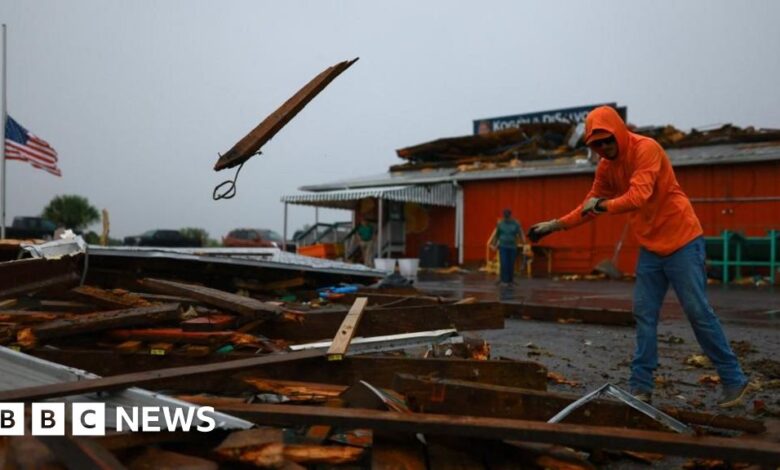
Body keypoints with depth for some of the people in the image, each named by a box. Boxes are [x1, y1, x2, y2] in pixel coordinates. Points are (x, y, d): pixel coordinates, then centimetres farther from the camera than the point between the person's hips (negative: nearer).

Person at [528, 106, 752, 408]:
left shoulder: (646, 149, -17)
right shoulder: (605, 167, 6)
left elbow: (638, 196, -29)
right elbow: (590, 206, 15)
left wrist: (601, 205, -22)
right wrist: (556, 225, 9)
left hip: (681, 241, -7)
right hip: (650, 248, 7)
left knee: (698, 312, -5)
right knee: (644, 315, 3)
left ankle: (734, 381, 7)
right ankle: (641, 386, 8)